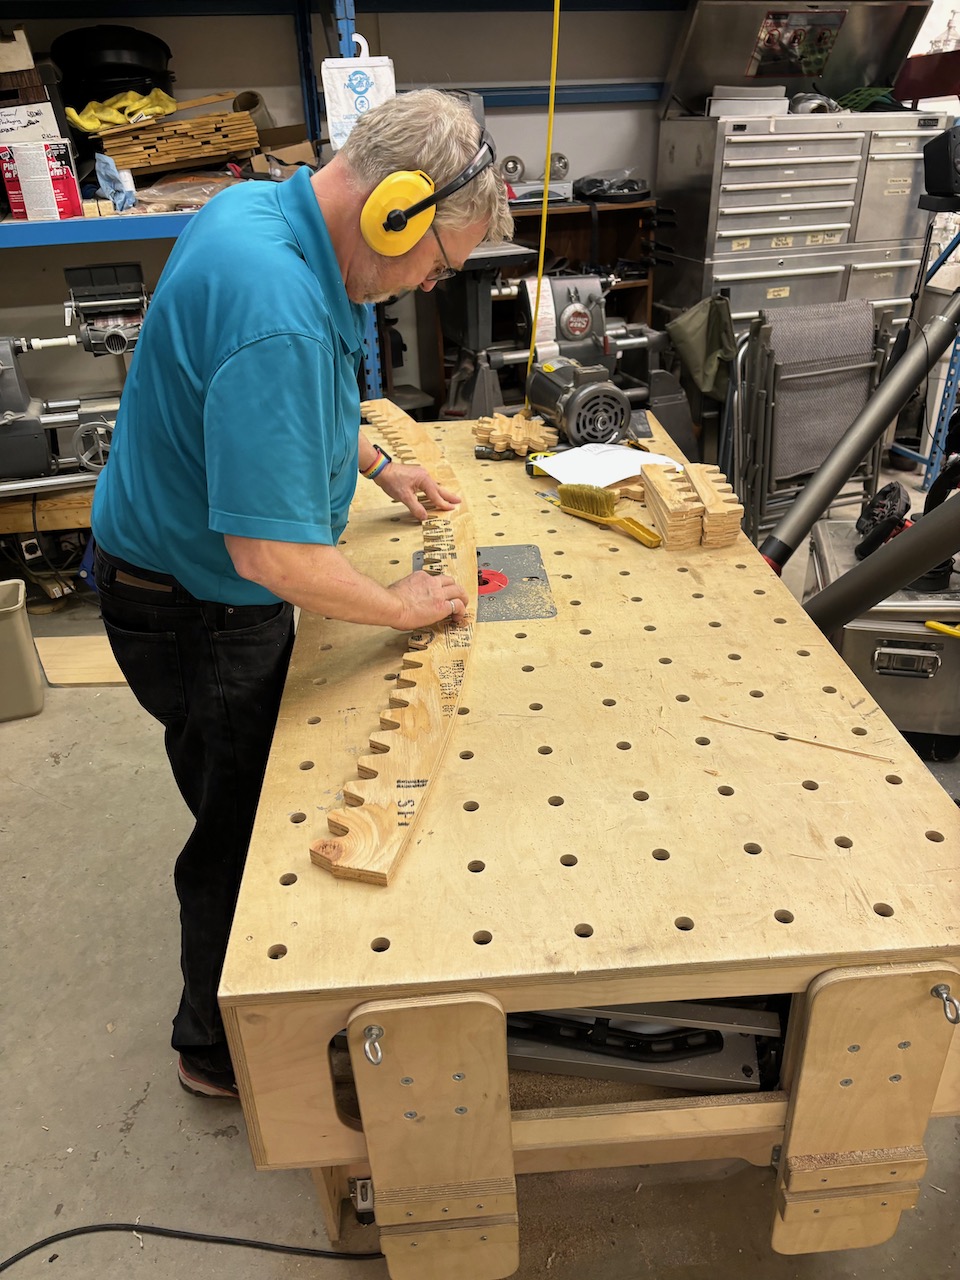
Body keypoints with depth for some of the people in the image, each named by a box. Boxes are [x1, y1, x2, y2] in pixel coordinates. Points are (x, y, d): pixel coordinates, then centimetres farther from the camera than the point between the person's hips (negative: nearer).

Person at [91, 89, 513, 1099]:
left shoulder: (261, 209, 0)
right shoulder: (278, 314, -34)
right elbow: (272, 556, -35)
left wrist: (374, 464, 14)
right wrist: (401, 608, -19)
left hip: (190, 578, 10)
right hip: (197, 611, -10)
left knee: (257, 799, 24)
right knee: (242, 832, 9)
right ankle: (219, 1053, 37)